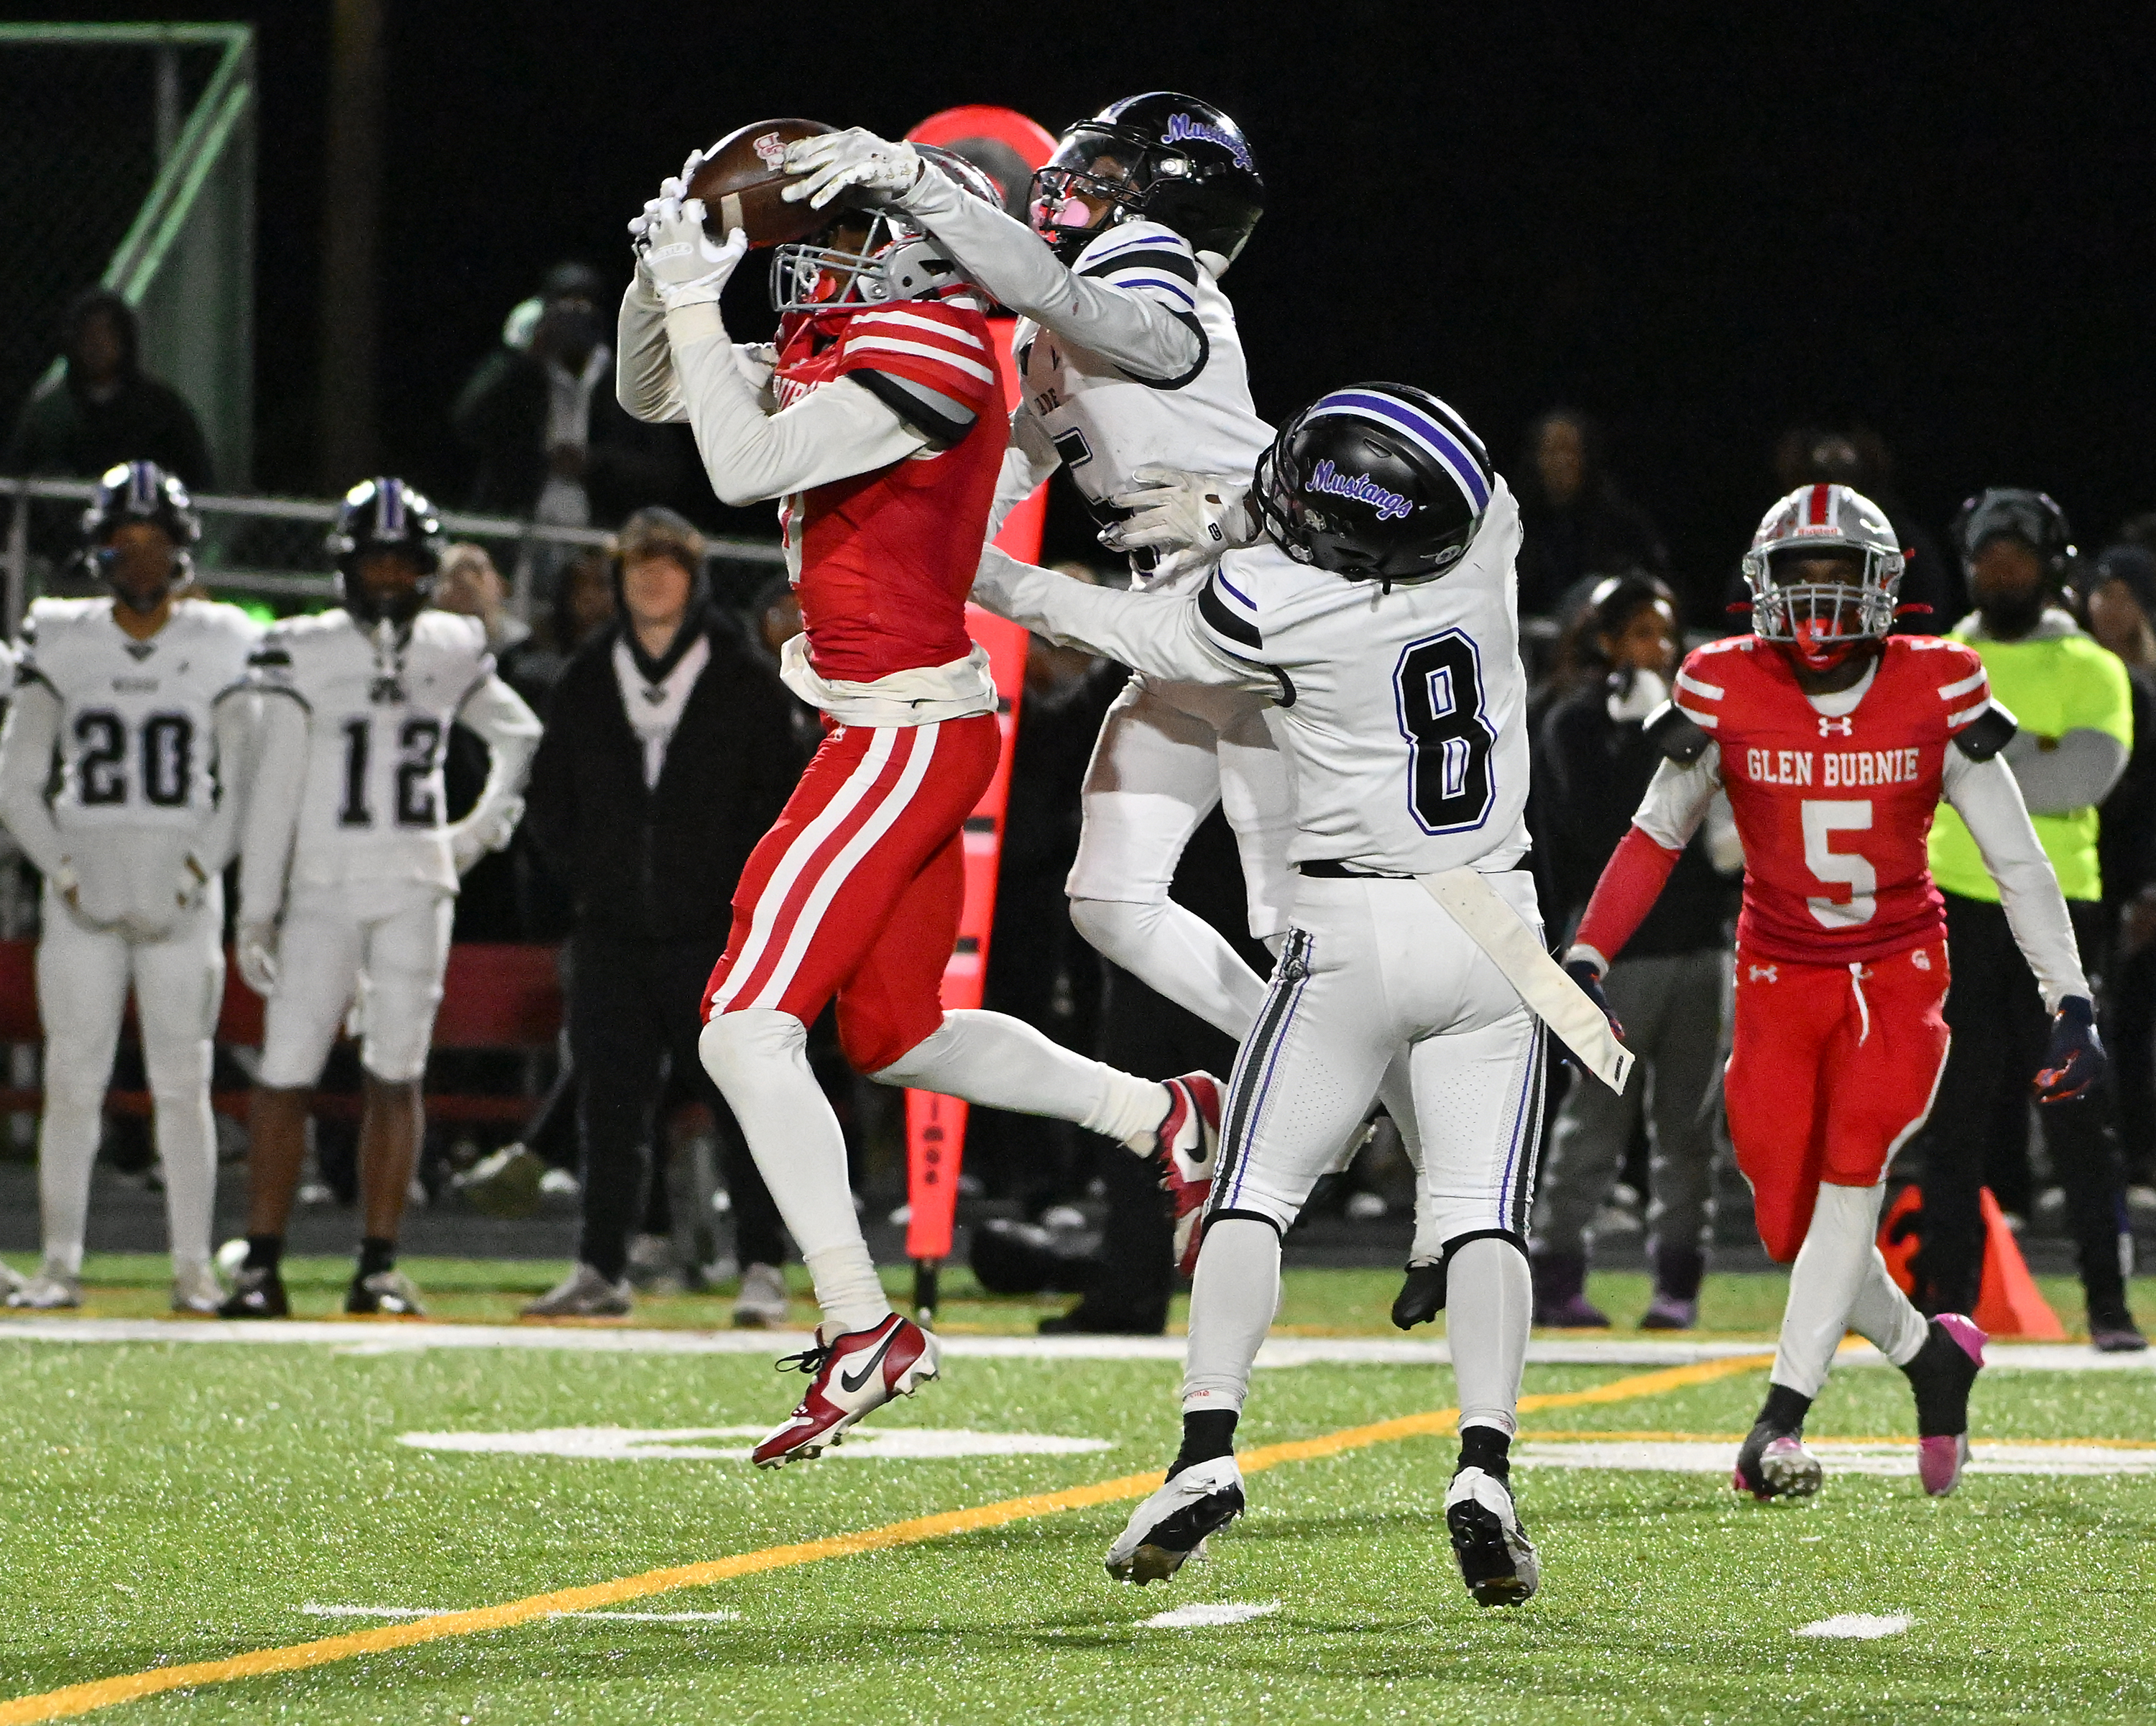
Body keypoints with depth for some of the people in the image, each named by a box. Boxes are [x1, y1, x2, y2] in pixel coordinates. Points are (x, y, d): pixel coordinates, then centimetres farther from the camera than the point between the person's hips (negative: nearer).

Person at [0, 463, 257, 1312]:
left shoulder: (220, 647, 4)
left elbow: (246, 783, 7)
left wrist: (197, 871, -4)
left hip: (181, 891, -1)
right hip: (86, 883, 1)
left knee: (182, 1082, -2)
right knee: (73, 1079, -2)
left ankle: (194, 1266, 2)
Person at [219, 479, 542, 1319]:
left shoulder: (453, 653, 7)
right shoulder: (304, 653, -1)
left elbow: (521, 736, 25)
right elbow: (274, 787, 0)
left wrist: (487, 824, 12)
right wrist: (256, 909, -2)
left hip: (418, 888, 2)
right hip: (325, 887, -2)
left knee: (396, 1075, 1)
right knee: (286, 1073, -8)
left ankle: (380, 1266, 7)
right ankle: (261, 1264, -4)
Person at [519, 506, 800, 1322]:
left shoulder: (746, 681, 3)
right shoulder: (587, 681, 11)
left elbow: (780, 798, 4)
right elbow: (546, 797, 16)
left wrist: (739, 885, -5)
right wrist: (586, 873, 5)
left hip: (715, 929, -3)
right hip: (612, 932, 3)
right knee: (610, 1101, 4)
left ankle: (762, 1269, -2)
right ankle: (601, 1269, 11)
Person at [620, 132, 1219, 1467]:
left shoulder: (930, 350, -18)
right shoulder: (839, 341, 11)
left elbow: (747, 468, -24)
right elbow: (652, 399, 21)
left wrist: (693, 296, -16)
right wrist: (665, 278, 3)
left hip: (910, 732, -10)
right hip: (897, 729, 10)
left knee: (749, 1023, -12)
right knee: (899, 1037, 20)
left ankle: (863, 1330, -10)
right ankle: (1165, 1116, 28)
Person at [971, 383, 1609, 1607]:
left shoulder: (1278, 610, -17)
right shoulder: (1487, 541, -5)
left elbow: (1102, 629, -1)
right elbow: (1469, 481, 20)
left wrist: (970, 567, 16)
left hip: (1357, 932, -3)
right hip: (1497, 931, 4)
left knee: (1257, 1193, 6)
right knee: (1482, 1218, 2)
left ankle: (1208, 1449, -9)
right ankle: (1486, 1472, -16)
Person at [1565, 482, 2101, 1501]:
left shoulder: (1935, 696, -10)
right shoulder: (1727, 694, -8)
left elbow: (2017, 860, -3)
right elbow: (1656, 836, 5)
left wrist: (2070, 1006, -6)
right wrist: (1585, 960, -3)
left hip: (1898, 969, -2)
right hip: (1780, 976, 2)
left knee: (1853, 1170, -23)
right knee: (1792, 1228, -3)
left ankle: (1782, 1416, -24)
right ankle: (1929, 1352, 23)